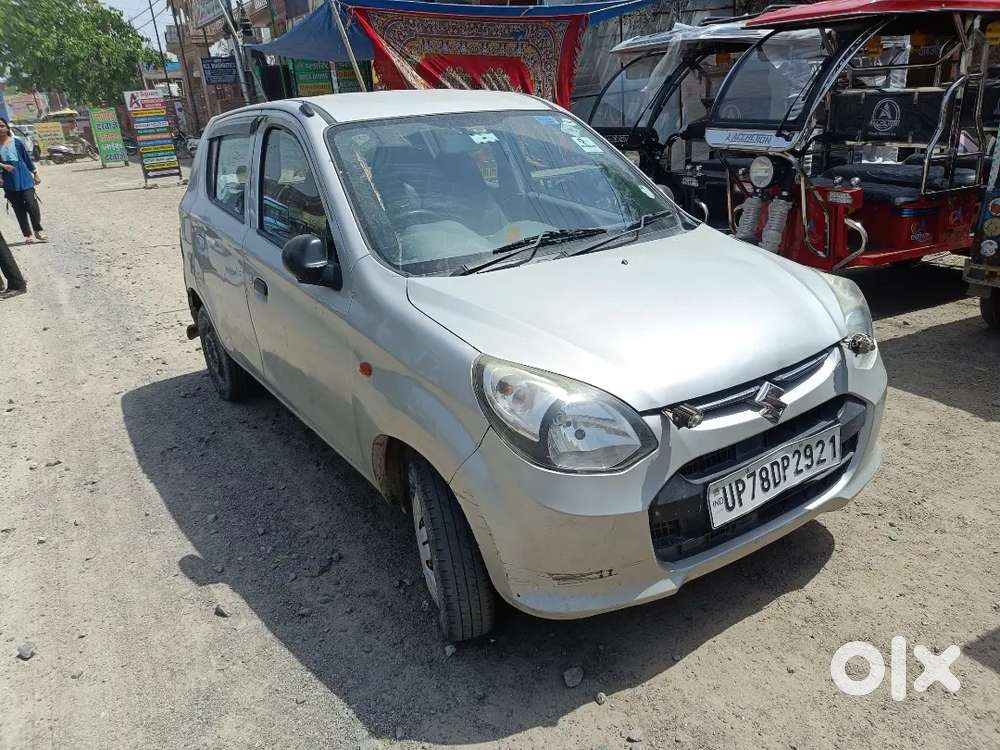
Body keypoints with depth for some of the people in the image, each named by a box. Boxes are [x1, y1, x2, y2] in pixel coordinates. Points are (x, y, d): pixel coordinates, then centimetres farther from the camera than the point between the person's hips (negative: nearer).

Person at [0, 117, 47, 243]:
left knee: (31, 203, -12)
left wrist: (35, 174, 11)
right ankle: (28, 235, 10)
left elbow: (27, 158, 8)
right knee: (19, 208, 5)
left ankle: (38, 230, 4)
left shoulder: (16, 142, 2)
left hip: (24, 177, -1)